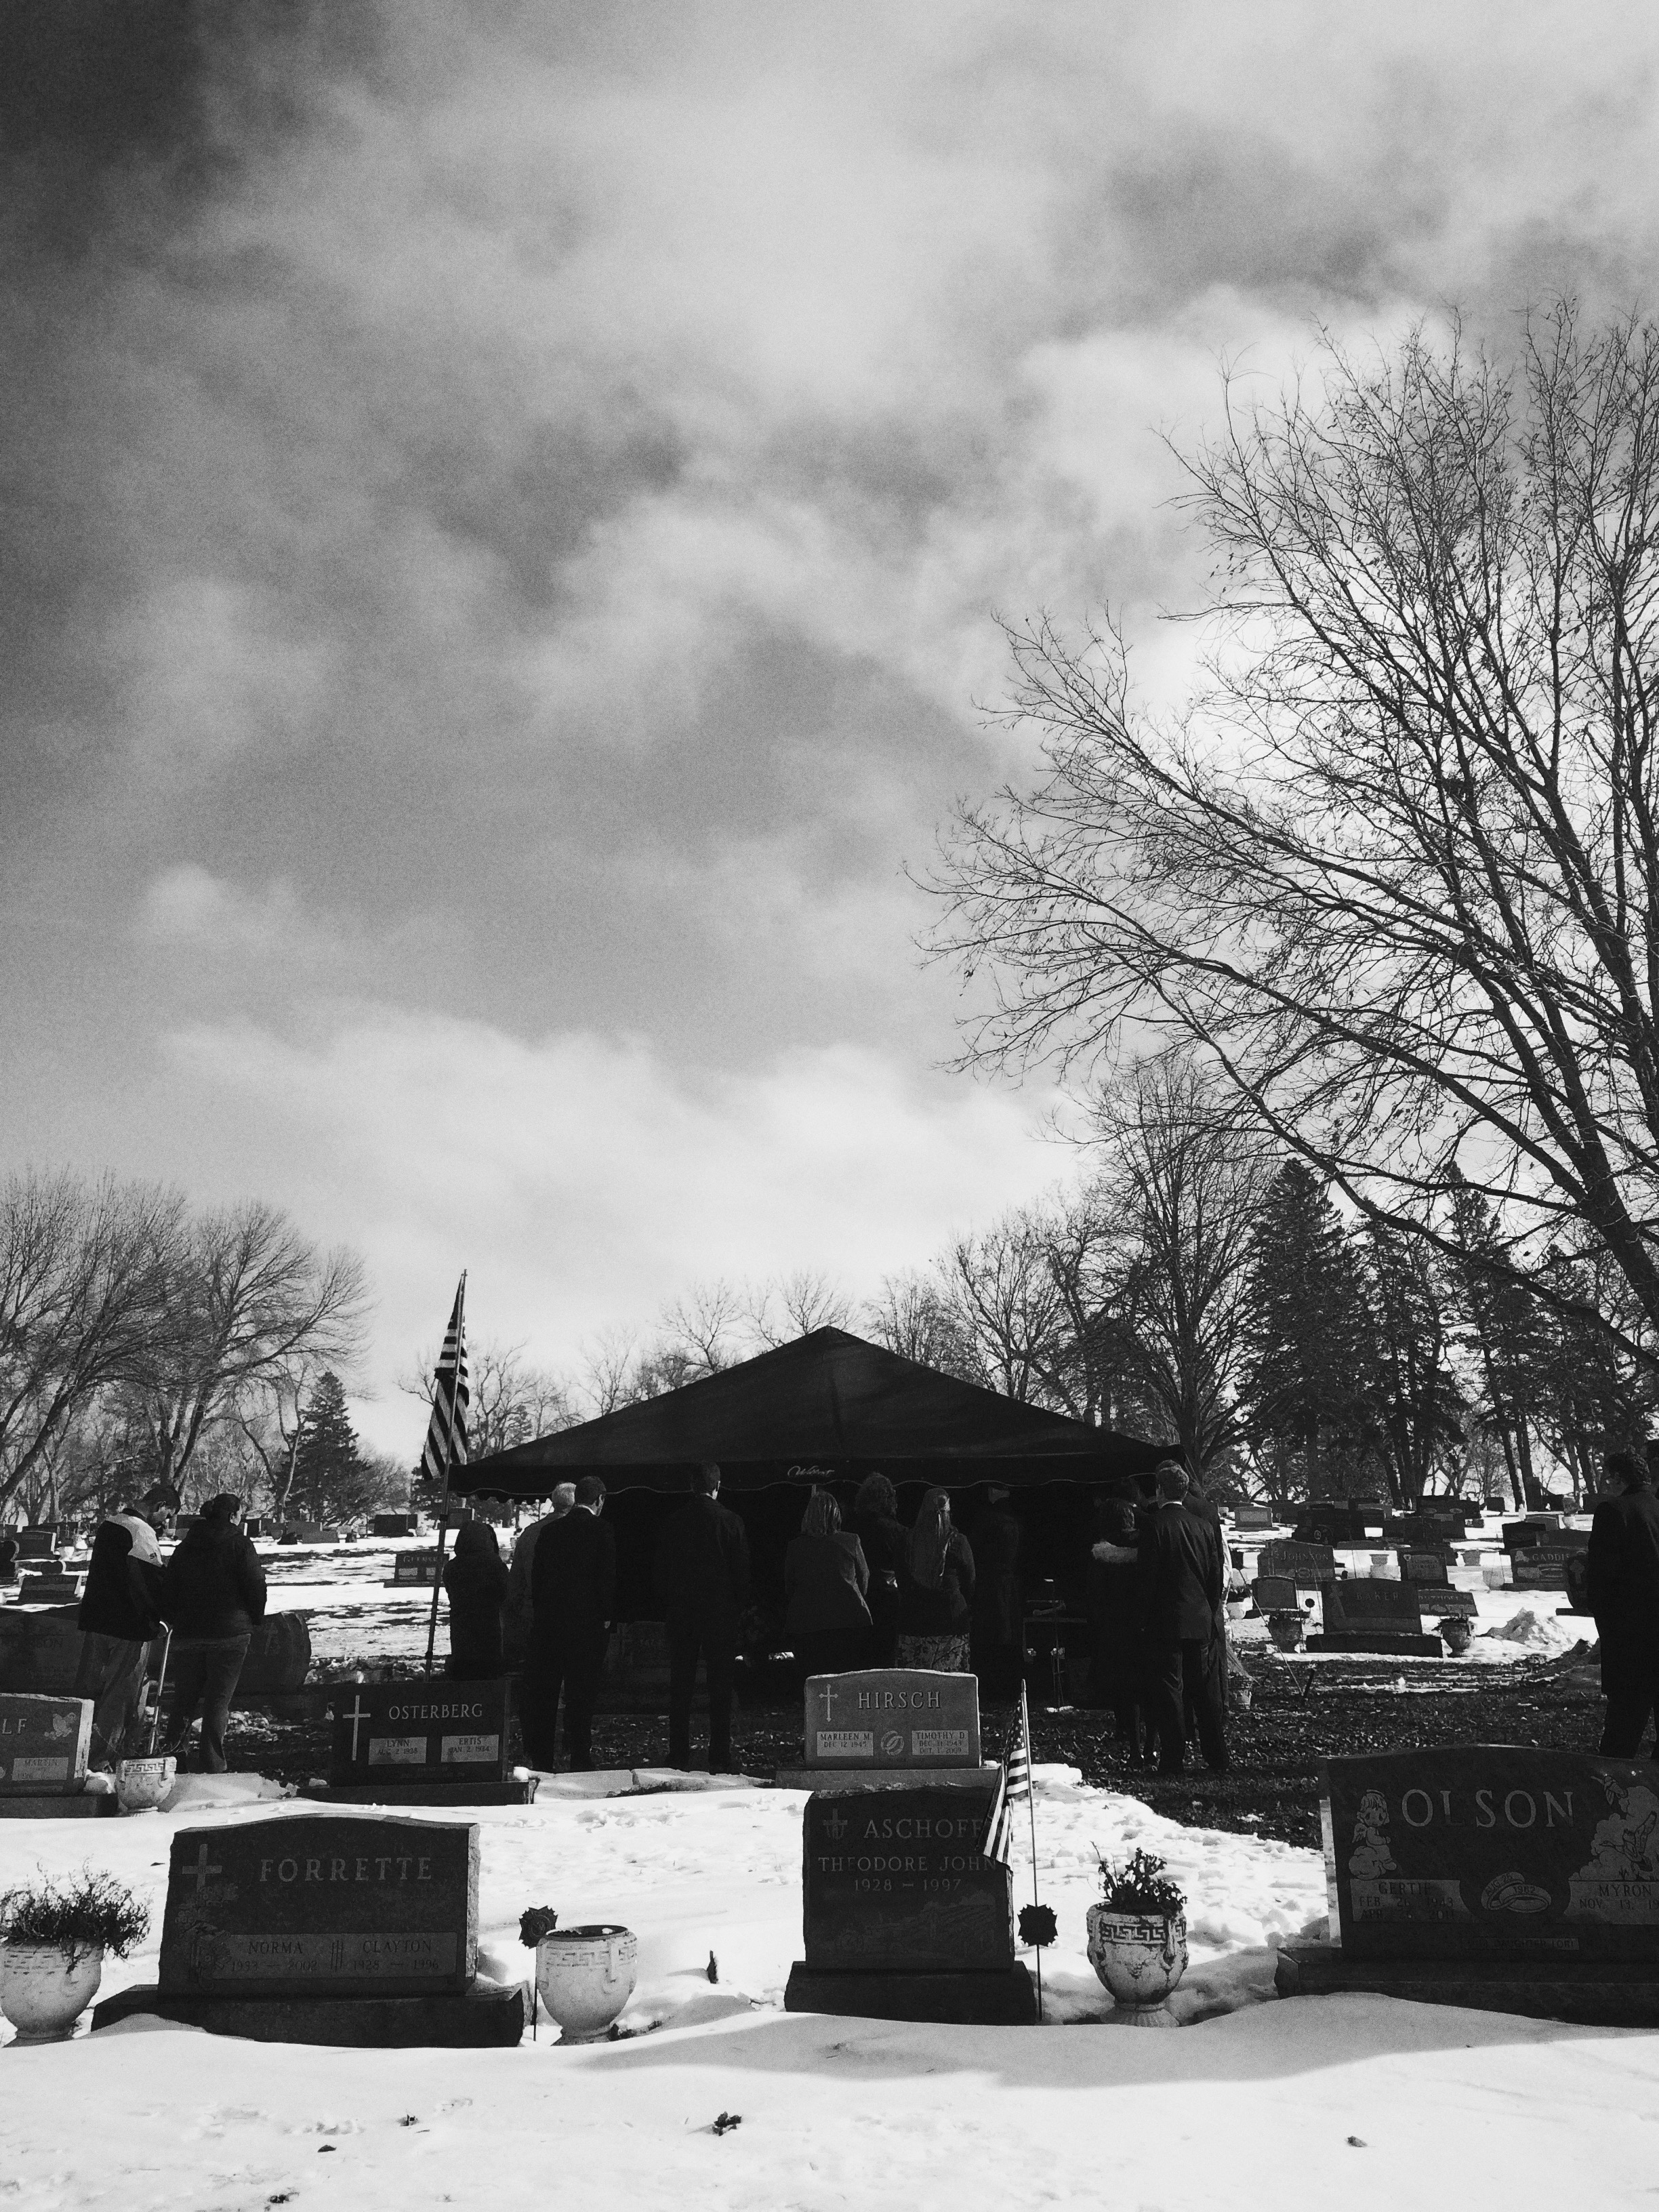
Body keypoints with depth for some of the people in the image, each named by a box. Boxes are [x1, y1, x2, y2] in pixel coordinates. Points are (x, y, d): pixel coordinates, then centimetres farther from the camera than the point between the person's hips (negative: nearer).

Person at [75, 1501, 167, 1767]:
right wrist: (160, 1618, -6)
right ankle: (103, 1757, 2)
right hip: (130, 1625, -8)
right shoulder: (142, 1532, -15)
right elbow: (151, 1580, -19)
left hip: (94, 1622, 8)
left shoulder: (107, 1524, 12)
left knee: (89, 1686, 15)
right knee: (120, 1694, 1)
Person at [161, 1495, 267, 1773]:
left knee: (184, 1698, 16)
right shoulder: (239, 1544, -7)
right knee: (219, 1699, 0)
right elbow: (255, 1586, -8)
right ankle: (213, 1765, 0)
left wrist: (173, 1620, 21)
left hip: (187, 1634, 4)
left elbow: (168, 1589, 11)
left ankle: (171, 1752, 10)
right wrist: (254, 1620, 7)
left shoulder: (186, 1546, 9)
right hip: (229, 1634, -4)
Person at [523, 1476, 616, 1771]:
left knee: (541, 1694, 10)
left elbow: (535, 1578, 9)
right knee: (581, 1694, 3)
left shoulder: (549, 1531, 6)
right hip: (587, 1623, -3)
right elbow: (607, 1579, -8)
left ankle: (540, 1759, 12)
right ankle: (579, 1760, 5)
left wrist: (540, 1612, 13)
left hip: (547, 1622, 4)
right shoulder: (601, 1531, -6)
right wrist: (606, 1617, 2)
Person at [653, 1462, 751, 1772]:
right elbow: (742, 1571, -3)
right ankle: (719, 1757, 1)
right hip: (721, 1611, -2)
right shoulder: (732, 1521, -5)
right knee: (720, 1683, 3)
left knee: (680, 1685, 9)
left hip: (681, 1611, 2)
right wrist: (741, 1608, 6)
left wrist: (667, 1606, 13)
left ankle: (678, 1755, 10)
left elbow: (662, 1572, 5)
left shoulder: (672, 1522, 1)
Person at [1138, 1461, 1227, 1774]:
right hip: (1202, 1622, 5)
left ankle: (1173, 1758, 0)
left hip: (1166, 1622, -5)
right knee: (1207, 1691, 12)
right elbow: (1217, 1578, 10)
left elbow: (1146, 1575, -12)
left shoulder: (1154, 1523, -10)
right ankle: (1217, 1757, 17)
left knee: (1168, 1690, 0)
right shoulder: (1204, 1526, 7)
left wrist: (1145, 1618, -4)